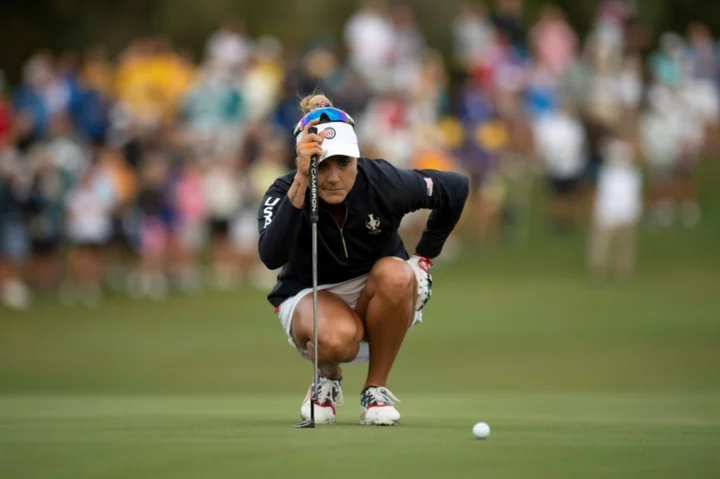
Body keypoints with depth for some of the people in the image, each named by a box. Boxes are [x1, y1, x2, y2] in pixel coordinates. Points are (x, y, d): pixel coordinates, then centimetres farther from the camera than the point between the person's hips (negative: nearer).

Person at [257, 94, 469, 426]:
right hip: (311, 296, -2)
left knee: (394, 274, -35)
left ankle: (376, 389, -14)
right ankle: (327, 379, 2)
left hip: (379, 300, 2)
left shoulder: (384, 184, -20)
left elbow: (456, 188, -1)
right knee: (337, 338, -39)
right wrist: (300, 183, -49)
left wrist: (425, 256, 1)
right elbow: (271, 257, -43)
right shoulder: (284, 193, -22)